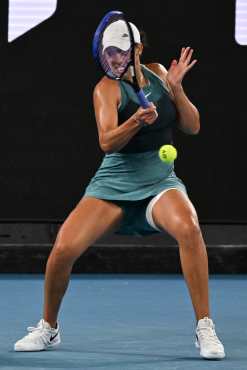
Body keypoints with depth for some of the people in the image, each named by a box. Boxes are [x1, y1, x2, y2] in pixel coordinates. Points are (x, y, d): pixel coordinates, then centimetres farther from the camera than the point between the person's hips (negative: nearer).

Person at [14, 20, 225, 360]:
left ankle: (205, 329, -24)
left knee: (188, 228, -32)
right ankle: (48, 328, 9)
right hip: (114, 185, -1)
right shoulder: (107, 87, -7)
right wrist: (137, 121, -38)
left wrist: (176, 89, -10)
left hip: (160, 183, 2)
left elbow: (192, 127, 5)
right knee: (64, 249, -19)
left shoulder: (158, 73, 5)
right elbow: (107, 142, -21)